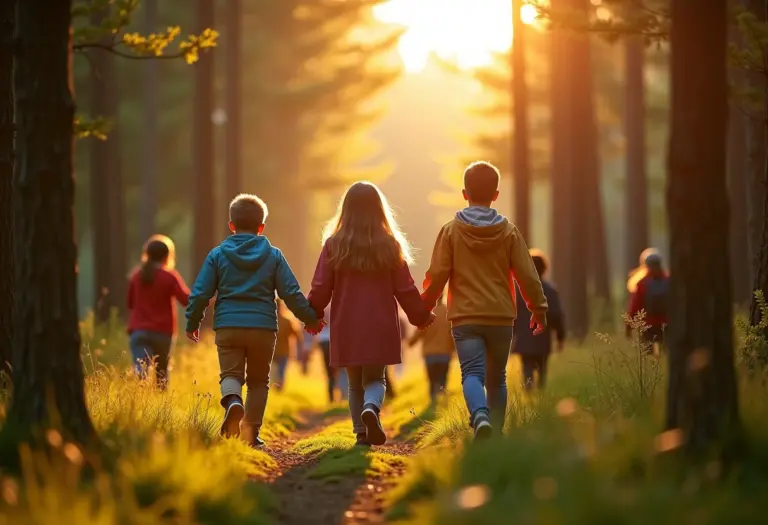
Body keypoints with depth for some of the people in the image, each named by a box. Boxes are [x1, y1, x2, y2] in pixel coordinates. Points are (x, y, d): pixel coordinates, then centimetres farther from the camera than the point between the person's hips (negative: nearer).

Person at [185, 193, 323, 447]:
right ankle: (251, 433, 9)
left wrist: (192, 322, 14)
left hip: (227, 327, -1)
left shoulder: (217, 255, 3)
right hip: (263, 328, 1)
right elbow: (291, 293, 2)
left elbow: (200, 293, 1)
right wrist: (311, 318, 15)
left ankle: (232, 400, -31)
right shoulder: (274, 256, 4)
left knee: (231, 374, 3)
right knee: (259, 380, 13)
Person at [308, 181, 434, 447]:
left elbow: (320, 289, -1)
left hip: (346, 328, 0)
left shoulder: (334, 245, -3)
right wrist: (422, 317, 17)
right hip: (380, 328, 0)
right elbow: (405, 289, 2)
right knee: (375, 379, 9)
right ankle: (371, 407, -22)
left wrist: (311, 315, 16)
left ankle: (362, 433, 2)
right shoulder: (390, 246, -2)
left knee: (355, 383, 13)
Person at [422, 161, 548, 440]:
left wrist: (424, 306, 10)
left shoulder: (451, 231, -2)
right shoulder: (509, 231, 2)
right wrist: (539, 308, 16)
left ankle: (480, 417, -38)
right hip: (501, 316, 2)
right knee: (496, 378, 15)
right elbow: (527, 275, 3)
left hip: (465, 317, -2)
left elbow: (437, 275, -4)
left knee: (472, 373, -10)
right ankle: (495, 433, 17)